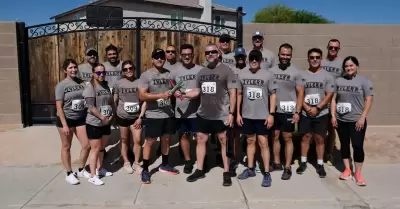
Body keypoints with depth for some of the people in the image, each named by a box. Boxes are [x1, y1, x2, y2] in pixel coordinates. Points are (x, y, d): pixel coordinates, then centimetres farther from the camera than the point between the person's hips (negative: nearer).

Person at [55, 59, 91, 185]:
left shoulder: (81, 83, 3)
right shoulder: (61, 86, -9)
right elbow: (59, 107, -11)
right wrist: (64, 125, -17)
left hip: (80, 119, 4)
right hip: (66, 119, -4)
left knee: (86, 145, 5)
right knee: (66, 147, 9)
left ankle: (81, 170, 26)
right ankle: (69, 174, 24)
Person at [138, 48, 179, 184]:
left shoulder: (169, 74, 5)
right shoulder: (146, 75, -8)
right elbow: (142, 96, -16)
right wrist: (161, 95, -24)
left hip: (168, 114, 5)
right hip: (153, 115, -4)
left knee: (166, 139, 16)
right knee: (150, 142, 2)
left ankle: (164, 165, 33)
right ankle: (145, 170, 14)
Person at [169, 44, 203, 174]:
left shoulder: (201, 70, -3)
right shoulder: (175, 72, 6)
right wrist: (174, 92, -7)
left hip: (197, 111, -3)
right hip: (181, 111, 3)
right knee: (184, 135, 12)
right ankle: (188, 161, 27)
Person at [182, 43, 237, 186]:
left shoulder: (226, 70, -6)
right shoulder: (202, 72, 12)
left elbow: (233, 93, -9)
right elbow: (197, 91, 14)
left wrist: (231, 113, -14)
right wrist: (184, 94, -4)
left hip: (221, 115, -6)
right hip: (203, 114, 6)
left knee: (224, 142, 4)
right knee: (200, 140, 11)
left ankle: (226, 173, 15)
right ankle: (199, 170, 24)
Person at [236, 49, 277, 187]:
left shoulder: (268, 75, -3)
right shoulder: (242, 75, 4)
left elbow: (273, 95, -2)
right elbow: (239, 94, 8)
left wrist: (271, 114, -8)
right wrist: (238, 113, 5)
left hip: (263, 116, -3)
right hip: (247, 115, 3)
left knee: (263, 143, -1)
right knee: (250, 141, 13)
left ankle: (266, 173, 6)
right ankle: (250, 169, 24)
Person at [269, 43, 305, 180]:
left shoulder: (296, 72, -3)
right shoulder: (272, 70, 4)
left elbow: (300, 93, -4)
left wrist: (297, 112, -11)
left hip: (289, 111, -3)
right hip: (274, 110, 3)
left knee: (287, 138, 4)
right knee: (275, 137, 11)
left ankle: (287, 167, 12)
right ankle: (277, 163, 26)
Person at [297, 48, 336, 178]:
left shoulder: (327, 76, -1)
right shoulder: (302, 75, 2)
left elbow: (329, 95, -7)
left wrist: (317, 108, -15)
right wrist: (307, 107, -12)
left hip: (321, 114, -1)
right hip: (305, 113, 1)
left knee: (320, 138, 6)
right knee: (305, 137, 9)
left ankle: (320, 165, 17)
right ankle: (303, 162, 21)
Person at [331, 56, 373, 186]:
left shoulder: (364, 81, -3)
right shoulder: (339, 81, 7)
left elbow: (369, 100, -7)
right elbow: (333, 99, 7)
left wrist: (362, 118, -13)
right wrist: (333, 115, 0)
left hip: (356, 120, -3)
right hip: (341, 120, 4)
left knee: (358, 146, -2)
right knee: (344, 144, 12)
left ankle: (358, 173, 11)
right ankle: (347, 170, 25)